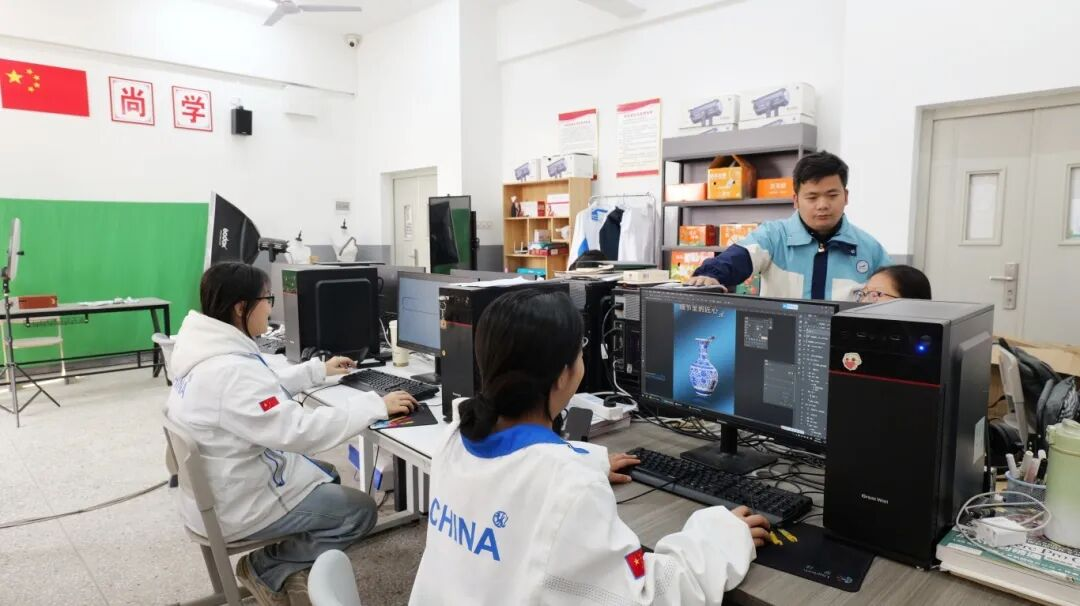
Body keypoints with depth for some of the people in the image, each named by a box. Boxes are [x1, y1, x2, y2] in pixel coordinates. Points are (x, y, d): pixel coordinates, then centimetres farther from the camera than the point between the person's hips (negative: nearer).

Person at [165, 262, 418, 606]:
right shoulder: (229, 372, -34)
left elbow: (266, 385, 15)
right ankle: (265, 569, 9)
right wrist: (375, 406, -29)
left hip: (218, 484, 10)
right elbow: (299, 431, -35)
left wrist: (319, 370, 19)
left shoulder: (208, 351, -2)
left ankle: (290, 568, 21)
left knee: (326, 475, 25)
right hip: (235, 505, -10)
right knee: (360, 511, -2)